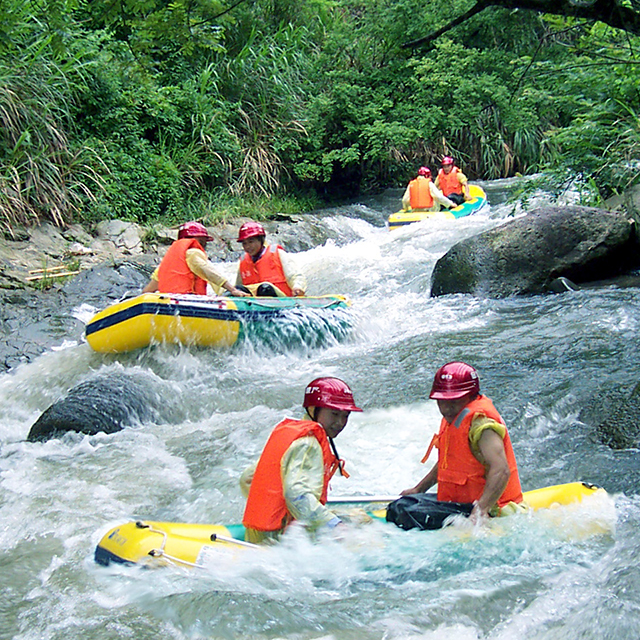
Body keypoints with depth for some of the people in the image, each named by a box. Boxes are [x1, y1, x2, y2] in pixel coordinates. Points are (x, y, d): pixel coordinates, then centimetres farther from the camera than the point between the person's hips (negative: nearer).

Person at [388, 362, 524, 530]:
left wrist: (481, 509, -41)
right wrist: (418, 489, 33)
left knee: (407, 513, -24)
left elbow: (501, 471, -32)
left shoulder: (480, 423, -19)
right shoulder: (453, 418, 12)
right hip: (459, 502, 11)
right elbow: (445, 463, 29)